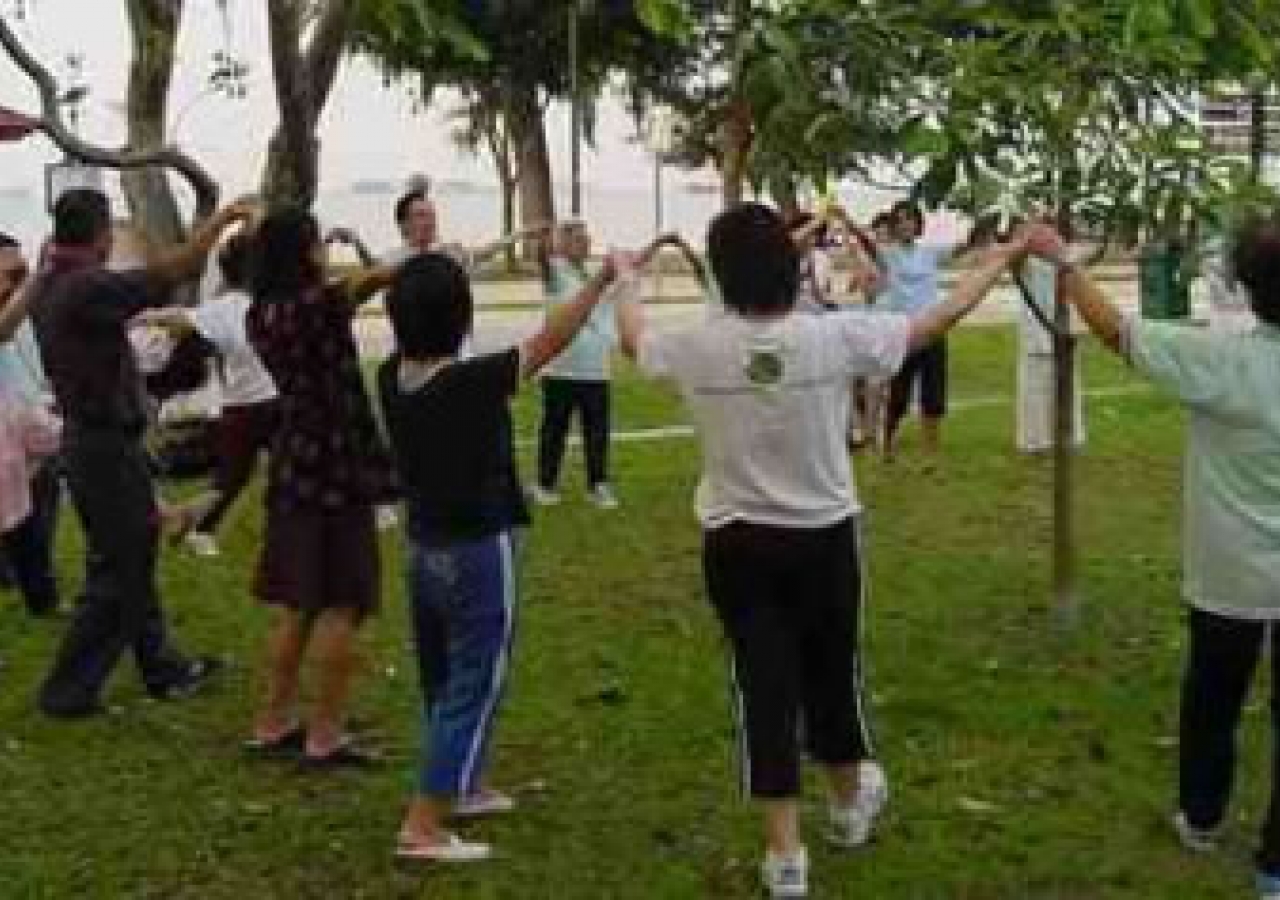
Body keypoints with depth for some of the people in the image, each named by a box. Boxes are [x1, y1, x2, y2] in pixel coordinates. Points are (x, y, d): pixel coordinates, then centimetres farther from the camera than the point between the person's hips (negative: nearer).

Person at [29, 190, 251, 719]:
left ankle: (162, 668, 30)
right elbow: (172, 273, -22)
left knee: (134, 557, 19)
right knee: (114, 575, 1)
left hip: (85, 435, 10)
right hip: (107, 447, -10)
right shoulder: (88, 288, -23)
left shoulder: (45, 287, 3)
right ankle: (68, 690, 7)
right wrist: (222, 218, -15)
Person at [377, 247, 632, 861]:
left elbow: (411, 325, 17)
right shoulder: (472, 381, -22)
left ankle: (461, 786, 40)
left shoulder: (391, 378, -5)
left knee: (444, 682, 21)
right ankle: (422, 828, -1)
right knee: (473, 689, 0)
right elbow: (550, 341, -16)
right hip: (479, 552, -7)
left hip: (425, 549, 8)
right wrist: (602, 281, -8)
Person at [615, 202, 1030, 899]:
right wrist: (1001, 259, 13)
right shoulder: (836, 336, -14)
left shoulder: (697, 348, -12)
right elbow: (936, 321, -2)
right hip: (825, 536, 1)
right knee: (833, 670, 20)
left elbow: (633, 339, 11)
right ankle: (850, 800, 43)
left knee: (763, 684, 6)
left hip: (737, 544, 0)